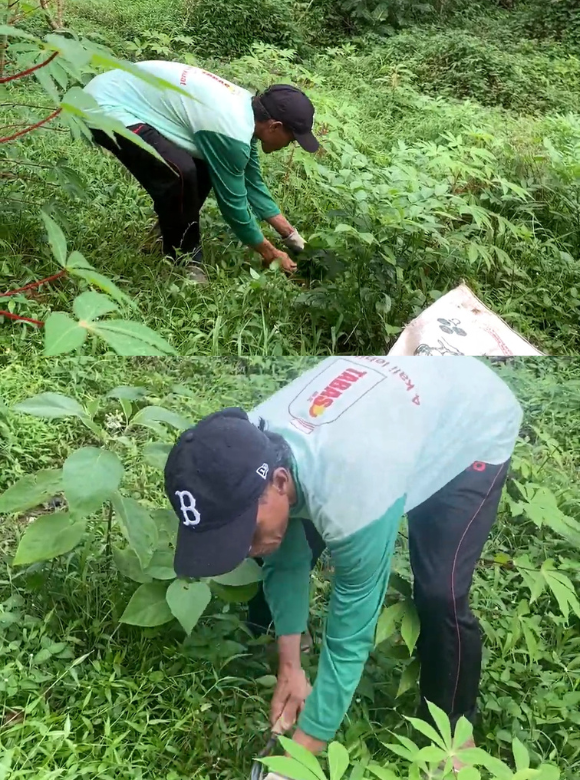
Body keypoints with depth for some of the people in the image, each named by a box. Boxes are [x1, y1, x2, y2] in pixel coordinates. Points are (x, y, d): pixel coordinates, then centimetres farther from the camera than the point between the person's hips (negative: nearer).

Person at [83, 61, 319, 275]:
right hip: (107, 108, -10)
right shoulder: (231, 133, -25)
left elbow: (252, 184, 15)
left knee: (201, 169, 13)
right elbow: (233, 201, -14)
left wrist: (290, 234, 18)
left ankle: (183, 252, 22)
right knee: (180, 174, -26)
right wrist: (270, 254, -2)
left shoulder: (246, 109, 5)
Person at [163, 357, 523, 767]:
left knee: (440, 594, -17)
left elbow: (351, 635, -32)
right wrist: (290, 667, -4)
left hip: (475, 426, -6)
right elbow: (286, 562, -7)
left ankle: (451, 723, 12)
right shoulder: (247, 453, -25)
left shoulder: (351, 497, -45)